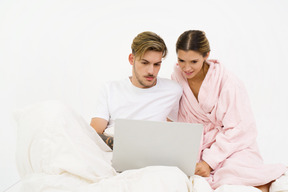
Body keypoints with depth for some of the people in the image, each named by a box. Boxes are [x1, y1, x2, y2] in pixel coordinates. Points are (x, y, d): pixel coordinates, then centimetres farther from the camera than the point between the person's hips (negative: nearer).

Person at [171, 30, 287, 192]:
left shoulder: (228, 83, -17)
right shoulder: (178, 77, -2)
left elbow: (240, 130, -14)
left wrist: (209, 161, -21)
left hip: (232, 146, -5)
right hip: (197, 146, 5)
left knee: (233, 170, -36)